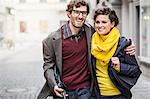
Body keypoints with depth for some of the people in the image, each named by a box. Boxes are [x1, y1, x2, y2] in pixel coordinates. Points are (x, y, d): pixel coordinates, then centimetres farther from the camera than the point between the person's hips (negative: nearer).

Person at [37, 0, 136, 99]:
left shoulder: (90, 31, -1)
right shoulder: (53, 39, -7)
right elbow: (48, 66, 0)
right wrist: (54, 85, -15)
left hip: (85, 90, 2)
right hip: (63, 91, -1)